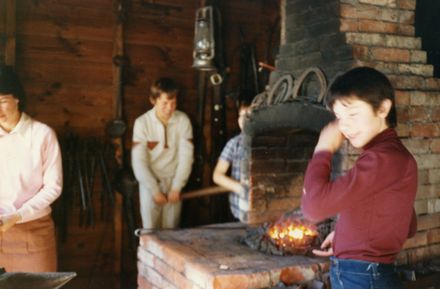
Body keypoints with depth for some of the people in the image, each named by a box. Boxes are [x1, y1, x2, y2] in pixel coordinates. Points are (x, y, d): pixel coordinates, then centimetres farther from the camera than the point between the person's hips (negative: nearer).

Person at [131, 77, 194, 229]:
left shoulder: (183, 120, -6)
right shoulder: (142, 123, -11)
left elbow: (186, 156, -6)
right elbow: (139, 162, -11)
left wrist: (177, 187, -10)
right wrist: (155, 190, -13)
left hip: (173, 182, 1)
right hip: (150, 182, -1)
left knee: (171, 230, 6)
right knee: (150, 230, 1)